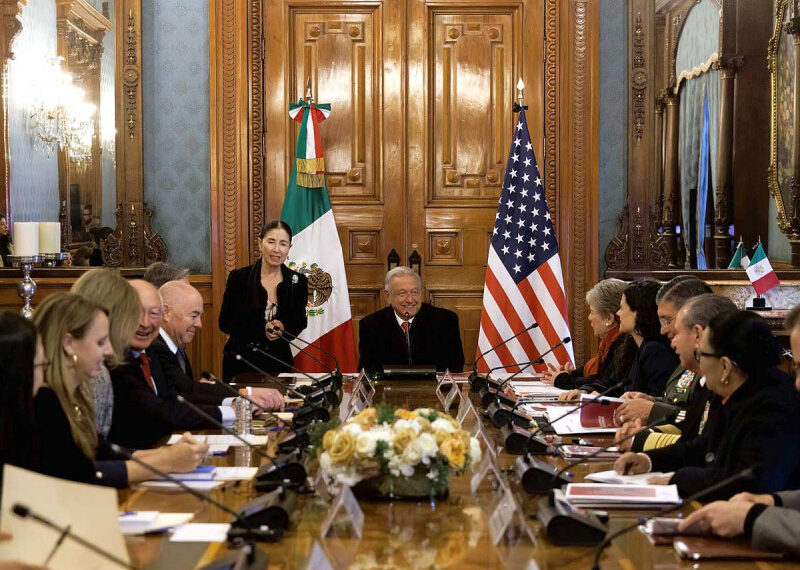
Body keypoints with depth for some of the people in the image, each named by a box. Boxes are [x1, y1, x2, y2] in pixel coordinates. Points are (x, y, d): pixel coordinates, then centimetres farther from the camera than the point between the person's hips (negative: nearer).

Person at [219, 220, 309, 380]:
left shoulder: (298, 281, 1)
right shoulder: (239, 277, -4)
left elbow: (300, 323, 8)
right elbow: (225, 323, -4)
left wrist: (283, 329, -14)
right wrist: (261, 330, -15)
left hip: (278, 362, 2)